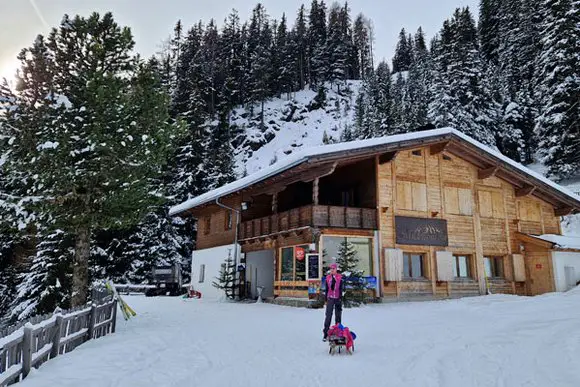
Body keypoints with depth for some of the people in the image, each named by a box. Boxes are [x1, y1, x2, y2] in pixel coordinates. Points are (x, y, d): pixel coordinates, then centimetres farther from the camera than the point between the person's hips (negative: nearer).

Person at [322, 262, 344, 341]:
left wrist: (340, 298, -9)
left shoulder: (340, 278, 0)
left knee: (338, 316, 6)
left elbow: (342, 289, -2)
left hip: (338, 299, -1)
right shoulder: (327, 278, 7)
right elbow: (326, 289, 12)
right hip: (330, 299, 1)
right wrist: (326, 299, 11)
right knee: (328, 315, -5)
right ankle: (326, 333, -3)